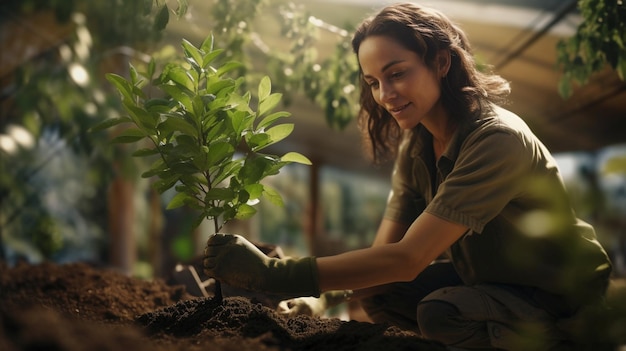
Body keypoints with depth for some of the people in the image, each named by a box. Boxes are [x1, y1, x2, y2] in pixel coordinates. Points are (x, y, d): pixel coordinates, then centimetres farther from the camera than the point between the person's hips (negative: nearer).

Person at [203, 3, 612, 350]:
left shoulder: (497, 140, -30)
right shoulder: (414, 146, -4)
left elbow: (407, 258, -35)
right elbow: (385, 251, -8)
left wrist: (274, 273, -38)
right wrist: (323, 298, -27)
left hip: (562, 296, -8)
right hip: (486, 279, 8)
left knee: (441, 313, -31)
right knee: (376, 293, -3)